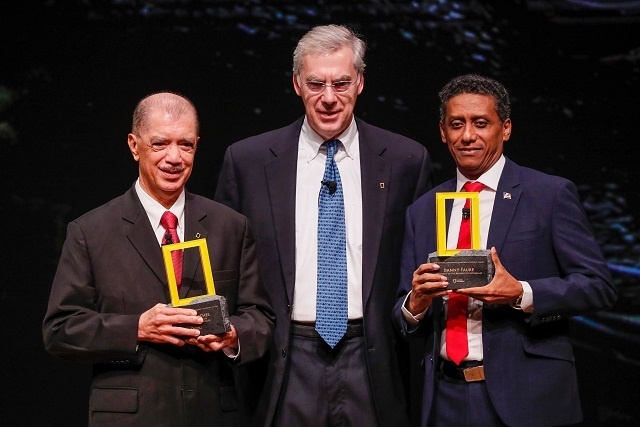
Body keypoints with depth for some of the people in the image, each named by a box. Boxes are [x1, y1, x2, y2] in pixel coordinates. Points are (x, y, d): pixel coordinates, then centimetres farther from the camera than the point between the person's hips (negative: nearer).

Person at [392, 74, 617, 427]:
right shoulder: (421, 211, 11)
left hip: (526, 397, -3)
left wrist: (521, 294, -20)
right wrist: (416, 302, -12)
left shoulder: (551, 195, -1)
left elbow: (598, 285, -7)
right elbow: (403, 320, 11)